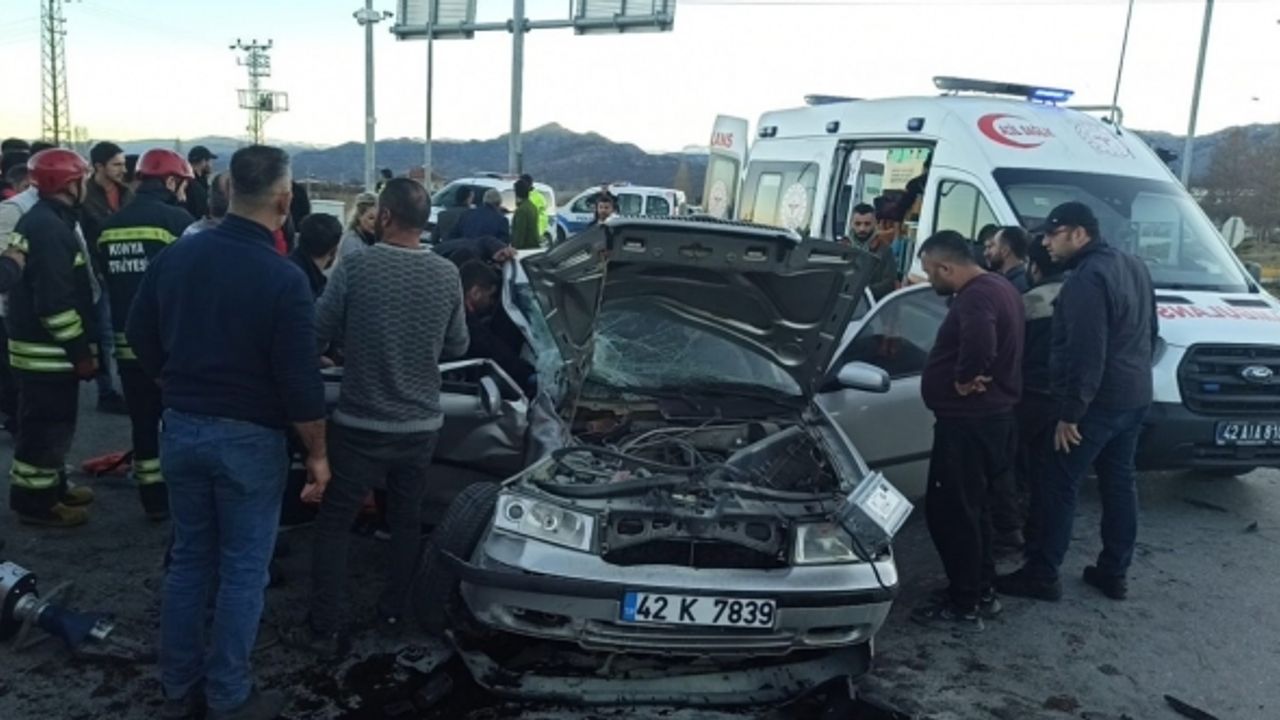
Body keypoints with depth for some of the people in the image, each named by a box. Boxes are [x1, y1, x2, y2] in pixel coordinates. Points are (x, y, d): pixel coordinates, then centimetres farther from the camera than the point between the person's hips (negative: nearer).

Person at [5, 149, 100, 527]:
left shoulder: (38, 220, 13)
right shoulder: (50, 228, -20)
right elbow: (55, 302, -25)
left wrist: (81, 347, 19)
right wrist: (82, 352, -18)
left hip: (40, 347, 10)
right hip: (49, 350, -10)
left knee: (49, 423, 20)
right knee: (47, 426, -1)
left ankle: (49, 486, 31)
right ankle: (35, 501, 8)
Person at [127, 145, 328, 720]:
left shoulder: (175, 256, -1)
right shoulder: (284, 278, -19)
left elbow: (140, 339, 9)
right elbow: (299, 381, -18)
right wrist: (317, 452, -6)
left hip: (180, 429, 6)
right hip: (249, 438, -6)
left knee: (188, 559, 17)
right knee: (242, 571, 7)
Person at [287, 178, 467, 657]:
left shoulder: (355, 268, -15)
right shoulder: (447, 275, -5)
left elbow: (317, 335, -8)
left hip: (360, 423, -3)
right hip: (421, 423, 3)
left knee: (334, 523, 9)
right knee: (407, 520, 19)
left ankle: (327, 630, 10)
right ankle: (393, 611, 30)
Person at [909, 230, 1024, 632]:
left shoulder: (976, 297, -21)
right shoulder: (998, 289, 13)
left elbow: (979, 342, -41)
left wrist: (964, 378, -25)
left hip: (968, 421, -11)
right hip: (989, 415, 11)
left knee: (949, 511, -2)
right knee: (971, 507, 20)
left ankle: (964, 607, 6)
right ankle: (982, 591, 30)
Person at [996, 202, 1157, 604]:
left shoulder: (1087, 279, -20)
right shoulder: (1134, 267, 12)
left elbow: (1085, 353, -25)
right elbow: (1151, 332, 20)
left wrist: (1070, 412, -21)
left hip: (1098, 402, -10)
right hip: (1135, 397, 10)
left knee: (1060, 487, -2)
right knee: (1119, 483, 15)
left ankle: (1042, 575, 4)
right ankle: (1115, 573, 22)